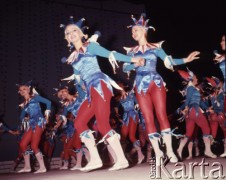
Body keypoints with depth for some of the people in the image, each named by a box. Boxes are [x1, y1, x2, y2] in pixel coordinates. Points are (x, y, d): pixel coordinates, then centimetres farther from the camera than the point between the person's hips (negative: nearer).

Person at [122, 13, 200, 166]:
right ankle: (157, 152, 2)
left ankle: (170, 150, -2)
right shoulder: (131, 51, 12)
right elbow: (125, 68, 6)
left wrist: (186, 60, -9)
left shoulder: (155, 47, 7)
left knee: (162, 115, -7)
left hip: (156, 83, -2)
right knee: (148, 119, -3)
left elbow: (169, 61, 3)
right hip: (141, 86, 2)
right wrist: (136, 64, -12)